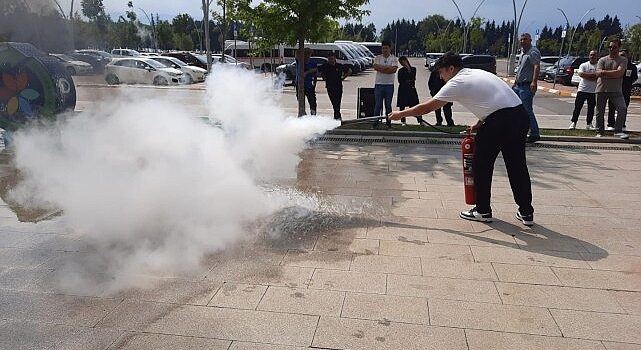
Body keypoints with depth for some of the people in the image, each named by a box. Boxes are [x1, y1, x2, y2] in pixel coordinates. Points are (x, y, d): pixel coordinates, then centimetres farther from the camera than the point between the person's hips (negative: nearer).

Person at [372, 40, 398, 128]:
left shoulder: (394, 59, 4)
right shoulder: (377, 58, 7)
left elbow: (394, 69, -13)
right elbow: (375, 67, -12)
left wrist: (381, 68, -12)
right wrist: (388, 67, -12)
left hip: (389, 85, 0)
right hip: (379, 84, 0)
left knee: (388, 105, 6)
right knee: (377, 105, -2)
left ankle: (389, 123, 11)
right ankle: (376, 123, 2)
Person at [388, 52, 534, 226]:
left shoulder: (457, 82, -1)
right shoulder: (478, 73, 24)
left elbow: (428, 107, 0)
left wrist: (401, 114, 8)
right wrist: (479, 124, 17)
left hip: (500, 120, -9)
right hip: (521, 115, 9)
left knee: (481, 165, 8)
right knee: (517, 165, 15)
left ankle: (483, 211, 18)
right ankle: (526, 213, 23)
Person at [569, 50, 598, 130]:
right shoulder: (583, 65, 6)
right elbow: (581, 74, -11)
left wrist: (587, 76, -15)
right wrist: (593, 74, -13)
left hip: (593, 91, 1)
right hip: (582, 89, -1)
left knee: (591, 108, 6)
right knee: (577, 107, -1)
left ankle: (589, 124, 14)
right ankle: (573, 122, 4)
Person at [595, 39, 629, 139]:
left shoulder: (623, 60, 5)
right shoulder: (602, 60, 9)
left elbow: (619, 73, -12)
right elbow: (598, 73, -6)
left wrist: (605, 72, -9)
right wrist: (613, 74, -9)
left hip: (616, 90, -1)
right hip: (601, 90, 1)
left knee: (623, 109, -15)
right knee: (600, 112, 4)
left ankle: (618, 131, -7)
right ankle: (599, 132, 15)